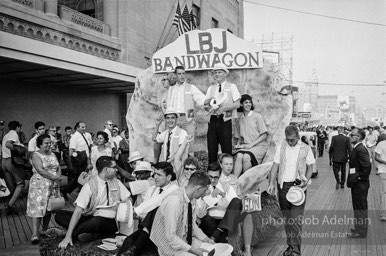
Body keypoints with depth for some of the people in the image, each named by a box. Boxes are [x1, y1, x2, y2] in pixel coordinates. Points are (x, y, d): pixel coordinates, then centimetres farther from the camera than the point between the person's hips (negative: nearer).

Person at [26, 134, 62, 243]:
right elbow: (40, 170, -15)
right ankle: (35, 234, -12)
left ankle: (45, 230, 20)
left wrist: (58, 177, -10)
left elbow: (59, 168, 11)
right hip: (39, 185, -6)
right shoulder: (36, 155, -4)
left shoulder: (52, 154, 15)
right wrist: (54, 177, -17)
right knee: (38, 208, -11)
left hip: (53, 185, 6)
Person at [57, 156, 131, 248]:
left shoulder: (116, 182, 4)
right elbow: (78, 211, -13)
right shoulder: (90, 185, -7)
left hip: (111, 222, -1)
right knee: (59, 215, -17)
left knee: (96, 221, -36)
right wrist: (68, 236, -22)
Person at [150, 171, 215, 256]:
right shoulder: (174, 202, -29)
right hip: (171, 247, -7)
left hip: (186, 240, 8)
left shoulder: (192, 199, -3)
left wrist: (205, 239, 0)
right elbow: (170, 237, -26)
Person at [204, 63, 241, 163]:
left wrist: (224, 108, -14)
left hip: (225, 120, -3)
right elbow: (205, 105, 12)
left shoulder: (231, 86, 7)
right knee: (212, 148, 1)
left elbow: (237, 104, -3)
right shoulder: (211, 88, 18)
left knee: (227, 148, -5)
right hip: (213, 120, 4)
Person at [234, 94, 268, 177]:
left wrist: (252, 144, -12)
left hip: (259, 145, -3)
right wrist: (238, 144, 1)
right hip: (245, 146, 4)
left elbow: (264, 135, -4)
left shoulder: (257, 116, -1)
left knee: (246, 157, -32)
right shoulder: (241, 119, 13)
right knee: (239, 156, -29)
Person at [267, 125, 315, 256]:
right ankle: (290, 245, 23)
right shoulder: (281, 147, 3)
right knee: (287, 218, 10)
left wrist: (306, 180, -11)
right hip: (283, 186, 3)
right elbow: (275, 165, 2)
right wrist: (271, 183, -6)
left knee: (296, 219, -7)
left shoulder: (305, 148, -1)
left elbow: (310, 167, 6)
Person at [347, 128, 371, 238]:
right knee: (359, 207, 19)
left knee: (360, 208, 2)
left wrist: (360, 177, -18)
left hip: (360, 184, -10)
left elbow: (367, 166, -29)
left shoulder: (360, 149, -21)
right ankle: (360, 228, 32)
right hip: (357, 184, 10)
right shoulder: (357, 148, 9)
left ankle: (360, 232, 13)